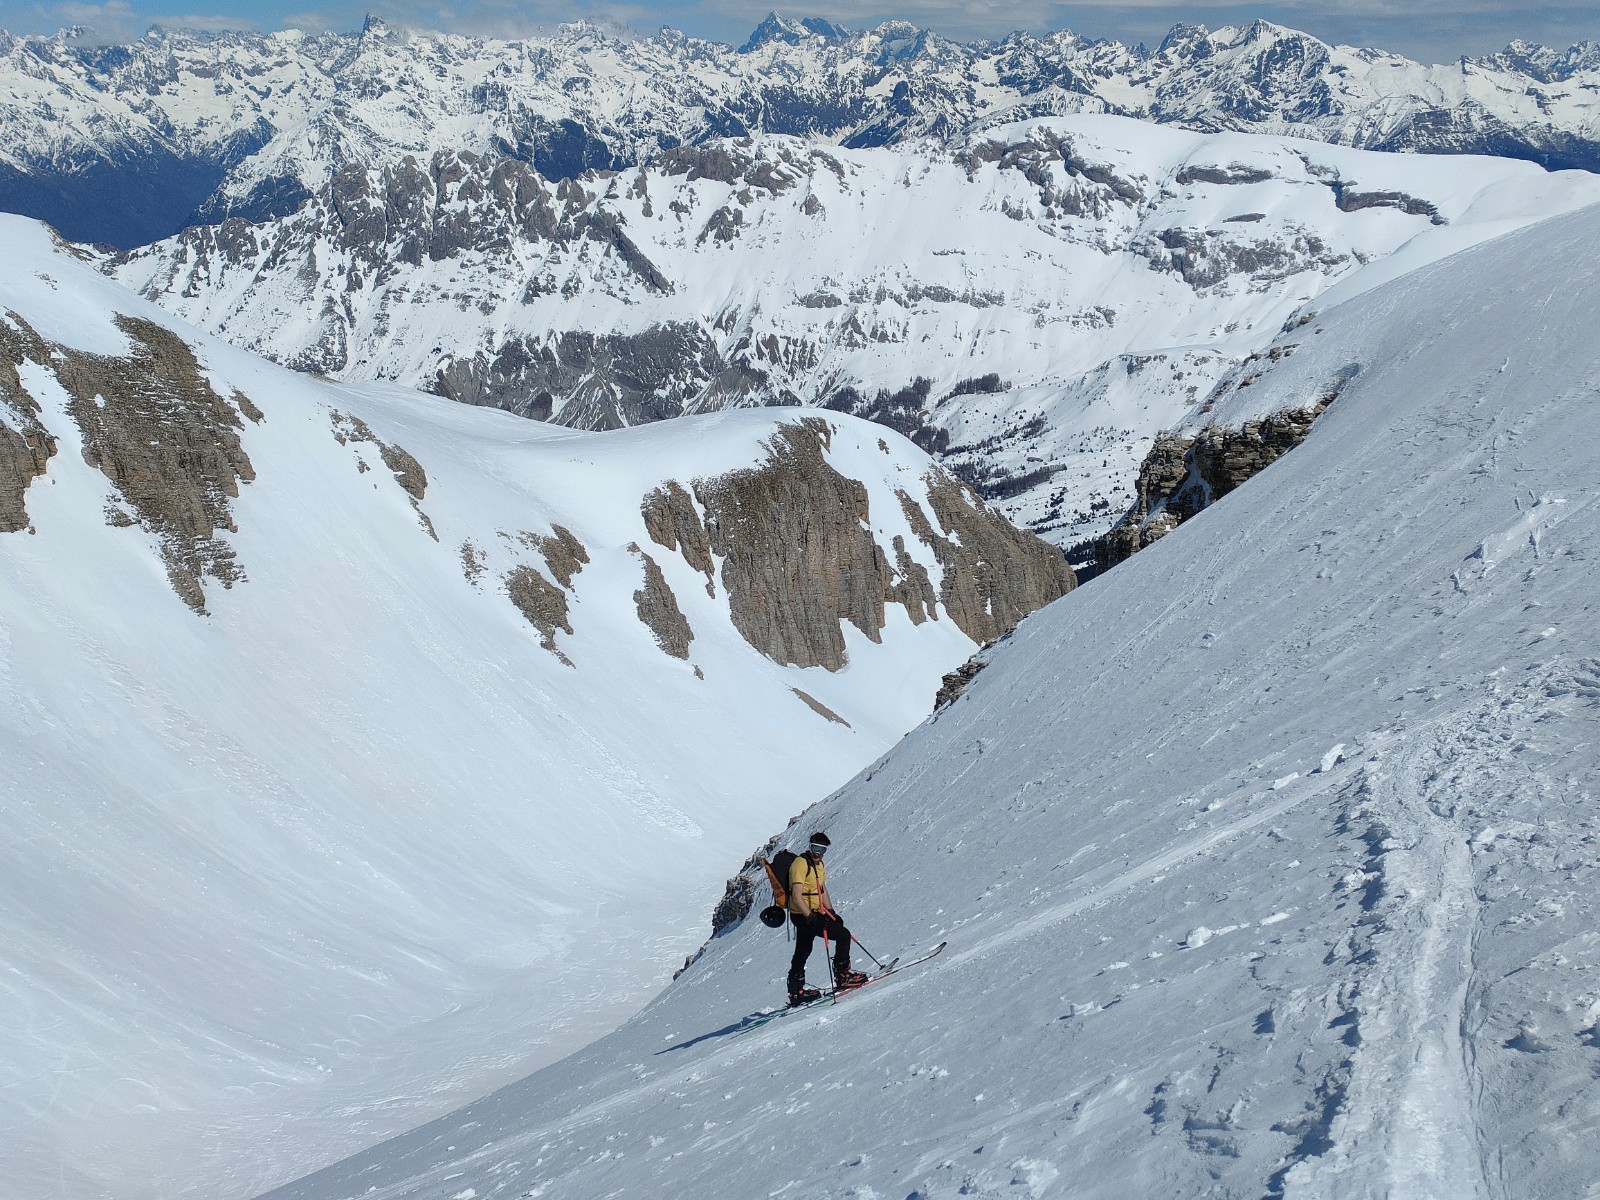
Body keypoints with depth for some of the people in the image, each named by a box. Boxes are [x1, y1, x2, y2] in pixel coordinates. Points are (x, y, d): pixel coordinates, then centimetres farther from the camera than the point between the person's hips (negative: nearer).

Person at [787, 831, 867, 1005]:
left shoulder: (819, 864, 12)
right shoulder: (801, 864, -19)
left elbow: (823, 891, 21)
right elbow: (797, 896, -24)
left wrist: (831, 912, 15)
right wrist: (811, 918, -30)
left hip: (811, 914, 10)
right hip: (804, 916, -10)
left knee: (802, 952, 14)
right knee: (843, 935, -6)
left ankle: (796, 991, 22)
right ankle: (842, 975, 2)